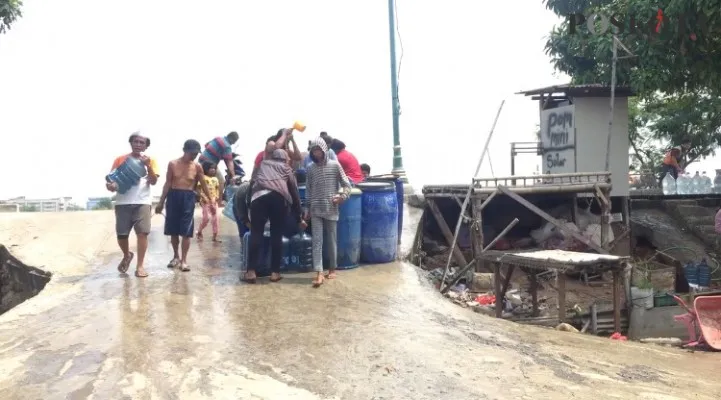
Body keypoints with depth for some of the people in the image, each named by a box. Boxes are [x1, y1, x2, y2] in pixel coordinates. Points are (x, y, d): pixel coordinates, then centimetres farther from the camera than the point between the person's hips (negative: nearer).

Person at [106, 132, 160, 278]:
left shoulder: (149, 161, 9)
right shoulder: (120, 160, 10)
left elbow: (154, 181, -1)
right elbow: (111, 178, 8)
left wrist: (148, 166, -15)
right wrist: (110, 185, -14)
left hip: (142, 202, -1)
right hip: (123, 202, 1)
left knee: (142, 232, -10)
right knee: (121, 234, 2)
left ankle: (140, 266, -3)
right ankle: (127, 256, 32)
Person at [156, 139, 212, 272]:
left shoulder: (197, 167, 0)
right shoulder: (172, 164, 1)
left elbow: (203, 185, 8)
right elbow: (168, 184, 6)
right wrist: (161, 202, 6)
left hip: (188, 198, -1)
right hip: (173, 196, 1)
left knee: (186, 231, -5)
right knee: (173, 230, 8)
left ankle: (184, 260, 2)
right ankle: (176, 256, 25)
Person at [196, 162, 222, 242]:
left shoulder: (215, 179, 11)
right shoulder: (203, 178, -7)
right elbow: (197, 189, -10)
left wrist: (218, 198, 0)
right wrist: (202, 197, -20)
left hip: (214, 201, 6)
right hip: (206, 201, -6)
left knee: (216, 218, 2)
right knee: (207, 217, -12)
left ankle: (215, 237, 7)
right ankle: (199, 232, 11)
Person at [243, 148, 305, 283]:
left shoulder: (261, 165, 33)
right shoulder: (286, 168, 29)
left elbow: (250, 186, 26)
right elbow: (294, 193, 26)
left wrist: (245, 214, 27)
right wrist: (299, 218, 30)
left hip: (259, 196, 1)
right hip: (279, 197, 0)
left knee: (256, 233, 2)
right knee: (277, 235, 7)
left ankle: (251, 272, -2)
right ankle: (275, 272, 9)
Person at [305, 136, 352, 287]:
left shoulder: (335, 165, 0)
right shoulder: (310, 168, 7)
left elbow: (346, 184, 2)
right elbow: (308, 189, 12)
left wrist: (342, 196, -15)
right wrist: (307, 208, 11)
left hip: (331, 209, -1)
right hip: (316, 210, 1)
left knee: (332, 240, 7)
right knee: (317, 240, -7)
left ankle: (332, 269, 22)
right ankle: (319, 273, -11)